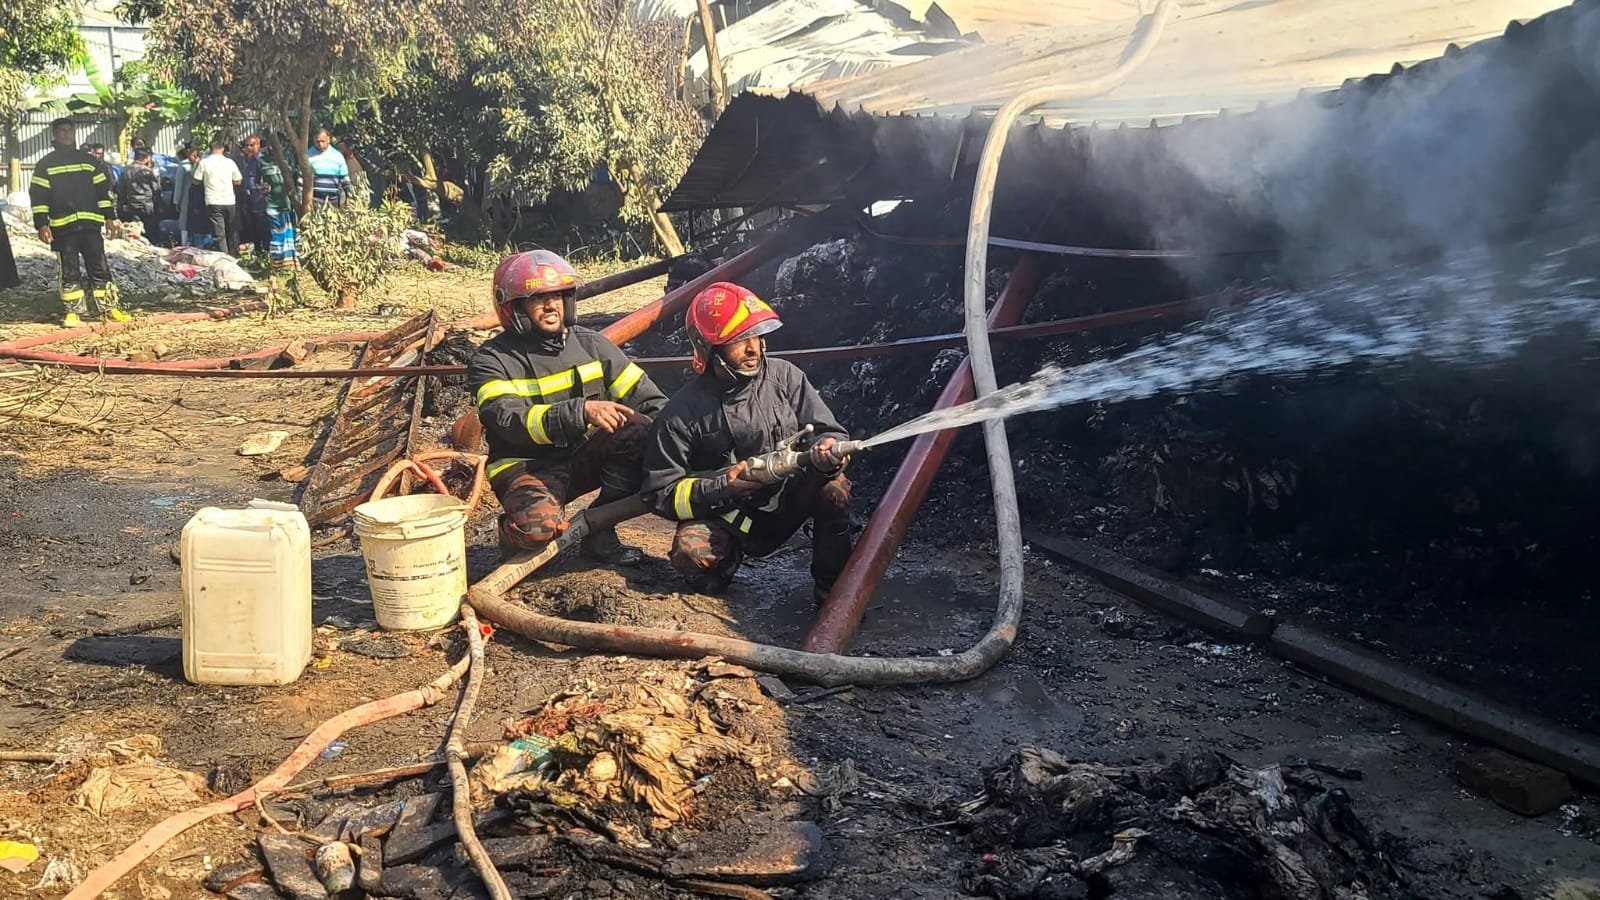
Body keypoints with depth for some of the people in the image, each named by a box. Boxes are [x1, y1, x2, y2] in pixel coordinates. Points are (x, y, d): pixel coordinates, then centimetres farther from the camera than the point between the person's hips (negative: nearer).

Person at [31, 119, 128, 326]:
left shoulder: (90, 161, 13)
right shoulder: (45, 165, 6)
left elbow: (103, 191, 14)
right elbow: (39, 198, 2)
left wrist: (109, 217, 7)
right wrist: (42, 224, -7)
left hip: (90, 225, 2)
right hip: (62, 227, -1)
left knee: (100, 268, 1)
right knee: (69, 272, 1)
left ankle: (108, 307, 8)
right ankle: (73, 311, 7)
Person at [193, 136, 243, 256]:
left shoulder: (204, 162, -3)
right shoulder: (230, 162, 1)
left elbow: (196, 181, 4)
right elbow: (238, 181, 8)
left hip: (213, 202, -2)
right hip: (229, 201, 2)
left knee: (219, 235, -3)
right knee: (231, 233, 15)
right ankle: (233, 256, 19)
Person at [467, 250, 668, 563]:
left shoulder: (589, 343, 4)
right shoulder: (491, 361, -9)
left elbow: (643, 393, 1)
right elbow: (509, 421, -26)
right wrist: (581, 412, -39)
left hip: (584, 457, 5)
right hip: (526, 467, -4)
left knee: (640, 430, -24)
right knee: (539, 524, -37)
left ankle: (600, 532, -9)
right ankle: (516, 531, 4)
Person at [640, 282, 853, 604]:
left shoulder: (784, 377, -6)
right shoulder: (682, 413, -13)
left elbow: (827, 432, -4)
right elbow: (659, 493, -11)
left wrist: (827, 449, -29)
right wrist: (721, 487, -24)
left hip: (786, 501, 2)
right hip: (724, 518, -2)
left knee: (833, 486, -27)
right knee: (691, 552, -33)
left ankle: (832, 589, -7)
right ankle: (729, 557, 6)